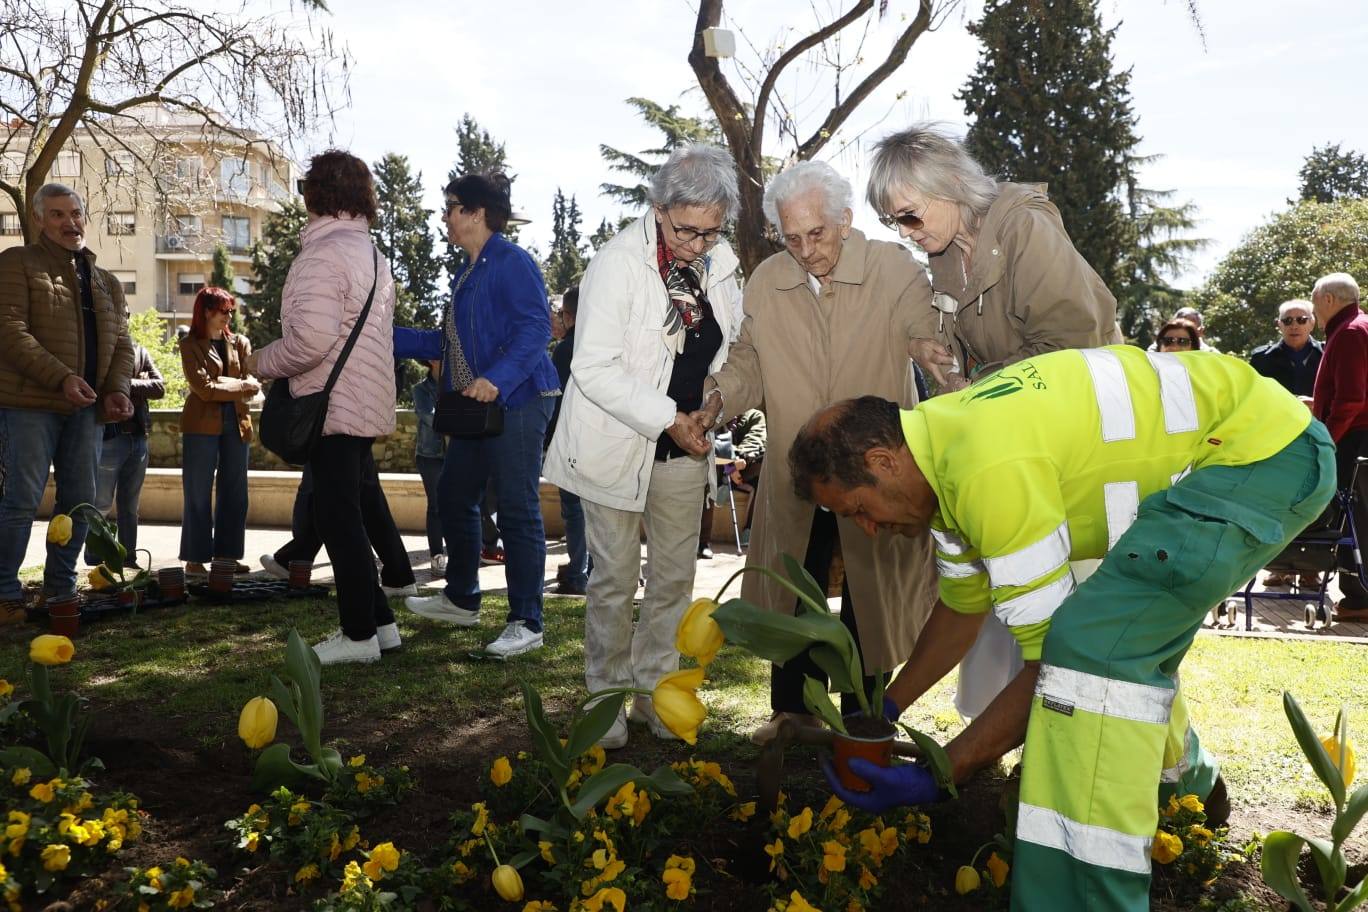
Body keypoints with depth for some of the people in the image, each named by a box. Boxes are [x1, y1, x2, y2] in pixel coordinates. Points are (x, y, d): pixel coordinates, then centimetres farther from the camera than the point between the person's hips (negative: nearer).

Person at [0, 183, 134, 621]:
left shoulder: (106, 283, 20)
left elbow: (121, 342, 19)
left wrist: (117, 388, -1)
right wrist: (61, 378, -21)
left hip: (86, 407, 6)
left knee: (80, 501, 8)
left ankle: (61, 589, 19)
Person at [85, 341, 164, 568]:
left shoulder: (139, 351, 13)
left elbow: (160, 387, 3)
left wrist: (130, 384, -9)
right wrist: (141, 382, -11)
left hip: (138, 437, 4)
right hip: (108, 437, -4)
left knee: (130, 505, 9)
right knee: (101, 504, 1)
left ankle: (128, 558, 15)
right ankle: (93, 561, 10)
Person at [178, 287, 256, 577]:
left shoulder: (240, 342, 14)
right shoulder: (190, 344, 0)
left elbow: (251, 383, 3)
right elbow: (204, 388, -11)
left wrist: (219, 384, -12)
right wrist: (239, 386, -6)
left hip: (236, 423, 5)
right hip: (202, 424, -5)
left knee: (235, 494, 6)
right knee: (199, 495, -1)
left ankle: (226, 555, 14)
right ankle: (195, 559, 4)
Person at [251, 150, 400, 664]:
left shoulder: (324, 254, -15)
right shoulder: (371, 253, 17)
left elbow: (311, 338, -25)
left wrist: (265, 362, -8)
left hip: (333, 408, -10)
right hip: (365, 405, 10)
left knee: (339, 520, -3)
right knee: (361, 513, 16)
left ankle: (359, 634, 4)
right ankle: (378, 621, 23)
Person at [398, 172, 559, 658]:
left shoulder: (511, 262, -10)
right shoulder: (467, 273, 19)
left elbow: (537, 327, -22)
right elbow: (449, 343, 26)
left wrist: (497, 379, -33)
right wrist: (390, 337, 25)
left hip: (516, 402, -10)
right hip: (476, 406, 10)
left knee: (517, 511, -5)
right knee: (453, 498, 17)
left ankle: (526, 623, 3)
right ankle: (461, 599, 34)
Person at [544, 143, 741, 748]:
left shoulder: (720, 262, 0)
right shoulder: (619, 262, -18)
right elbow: (594, 368, -21)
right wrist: (667, 417, -24)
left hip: (684, 447, 5)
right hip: (617, 444, -5)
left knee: (675, 577, 11)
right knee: (615, 580, 4)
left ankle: (655, 694, 26)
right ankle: (606, 701, 20)